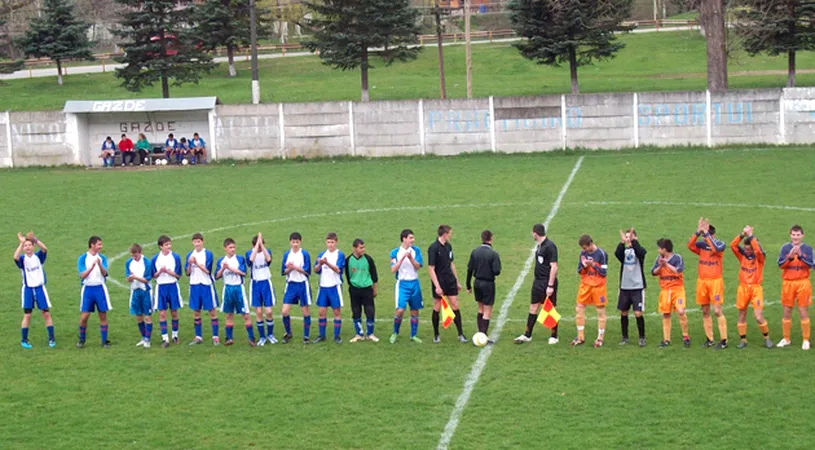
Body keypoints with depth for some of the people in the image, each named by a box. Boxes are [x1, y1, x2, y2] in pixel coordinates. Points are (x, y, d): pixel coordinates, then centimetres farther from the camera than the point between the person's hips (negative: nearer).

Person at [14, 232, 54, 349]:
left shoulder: (38, 256, -2)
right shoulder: (22, 259, -5)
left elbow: (44, 249, -23)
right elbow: (16, 257, -29)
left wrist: (34, 239, -38)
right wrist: (21, 243, -35)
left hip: (40, 288, 1)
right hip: (28, 289, -1)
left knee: (46, 313, 1)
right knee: (27, 315, 1)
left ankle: (51, 338, 8)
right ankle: (24, 340, 10)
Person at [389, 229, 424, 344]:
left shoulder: (416, 250, 2)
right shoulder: (395, 252, -3)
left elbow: (418, 266, -6)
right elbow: (393, 270, -10)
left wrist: (411, 258, -22)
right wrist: (402, 258, -20)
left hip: (414, 283, 3)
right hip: (402, 283, -3)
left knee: (415, 310, 7)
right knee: (400, 310, -14)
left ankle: (413, 335, 20)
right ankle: (395, 333, 7)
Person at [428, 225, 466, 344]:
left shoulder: (448, 246, 7)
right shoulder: (433, 248, -15)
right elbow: (431, 268, -17)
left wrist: (457, 281, 19)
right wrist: (437, 286, -21)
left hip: (450, 281, 6)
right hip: (439, 282, -6)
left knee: (455, 306, 2)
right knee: (437, 308, 4)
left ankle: (461, 334, 5)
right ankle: (436, 335, 16)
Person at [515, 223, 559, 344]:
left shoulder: (550, 246, -17)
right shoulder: (539, 246, 11)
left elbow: (554, 267, -19)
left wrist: (550, 286, -21)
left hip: (548, 282, -9)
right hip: (538, 281, 9)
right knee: (533, 308, 10)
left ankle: (554, 336, 12)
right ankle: (527, 335, 16)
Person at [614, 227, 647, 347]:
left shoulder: (639, 250, 0)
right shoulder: (623, 250, 7)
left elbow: (640, 253, -25)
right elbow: (617, 254, -17)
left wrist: (633, 241, -33)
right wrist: (622, 242, -31)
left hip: (638, 287, -3)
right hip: (624, 287, 3)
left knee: (638, 313, -8)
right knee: (623, 312, 7)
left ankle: (642, 338, 5)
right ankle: (625, 337, 19)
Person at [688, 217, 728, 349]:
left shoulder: (720, 244, -6)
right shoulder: (701, 245, 5)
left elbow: (715, 248, -29)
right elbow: (690, 245, -13)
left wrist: (706, 233, -26)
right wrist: (698, 232, -23)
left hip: (715, 281, -5)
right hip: (702, 281, 5)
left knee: (717, 311, -8)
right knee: (705, 311, 8)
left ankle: (723, 340, -4)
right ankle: (709, 339, 16)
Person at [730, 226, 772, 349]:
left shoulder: (760, 257, -4)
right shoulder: (742, 255, 4)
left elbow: (758, 250, -27)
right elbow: (733, 245, -9)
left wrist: (750, 236, -24)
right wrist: (743, 234, -20)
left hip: (756, 288, -3)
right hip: (743, 288, 3)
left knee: (759, 317, -8)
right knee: (742, 315, 8)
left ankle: (767, 338, 12)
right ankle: (743, 340, 20)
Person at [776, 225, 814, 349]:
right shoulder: (785, 248, 3)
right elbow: (780, 264, -6)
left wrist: (800, 256, -23)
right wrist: (790, 257, -23)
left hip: (802, 283, -2)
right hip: (788, 283, 2)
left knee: (803, 312, 0)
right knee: (787, 312, 8)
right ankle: (786, 339, 19)